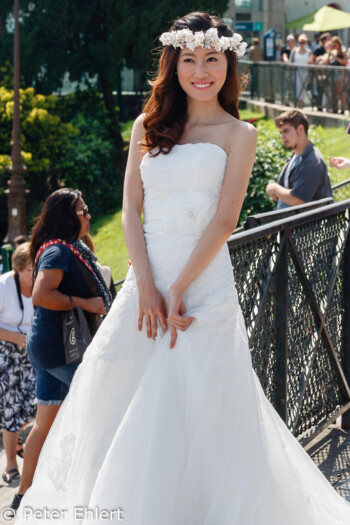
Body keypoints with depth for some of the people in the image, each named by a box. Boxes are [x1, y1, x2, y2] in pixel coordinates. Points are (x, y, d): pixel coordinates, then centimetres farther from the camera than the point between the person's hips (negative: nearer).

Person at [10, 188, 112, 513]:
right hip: (60, 347, -10)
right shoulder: (58, 251, -15)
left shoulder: (71, 249, 17)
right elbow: (41, 295, -28)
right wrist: (85, 303, -22)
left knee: (45, 422, 11)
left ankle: (24, 494, 15)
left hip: (47, 346, 10)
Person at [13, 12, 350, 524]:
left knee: (199, 403, -6)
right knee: (117, 395, 1)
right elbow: (131, 209, 6)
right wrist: (146, 286, -7)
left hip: (205, 281, -4)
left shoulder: (238, 134, 4)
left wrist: (179, 290, -13)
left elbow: (224, 220, -5)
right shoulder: (148, 126, 14)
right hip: (147, 278, 4)